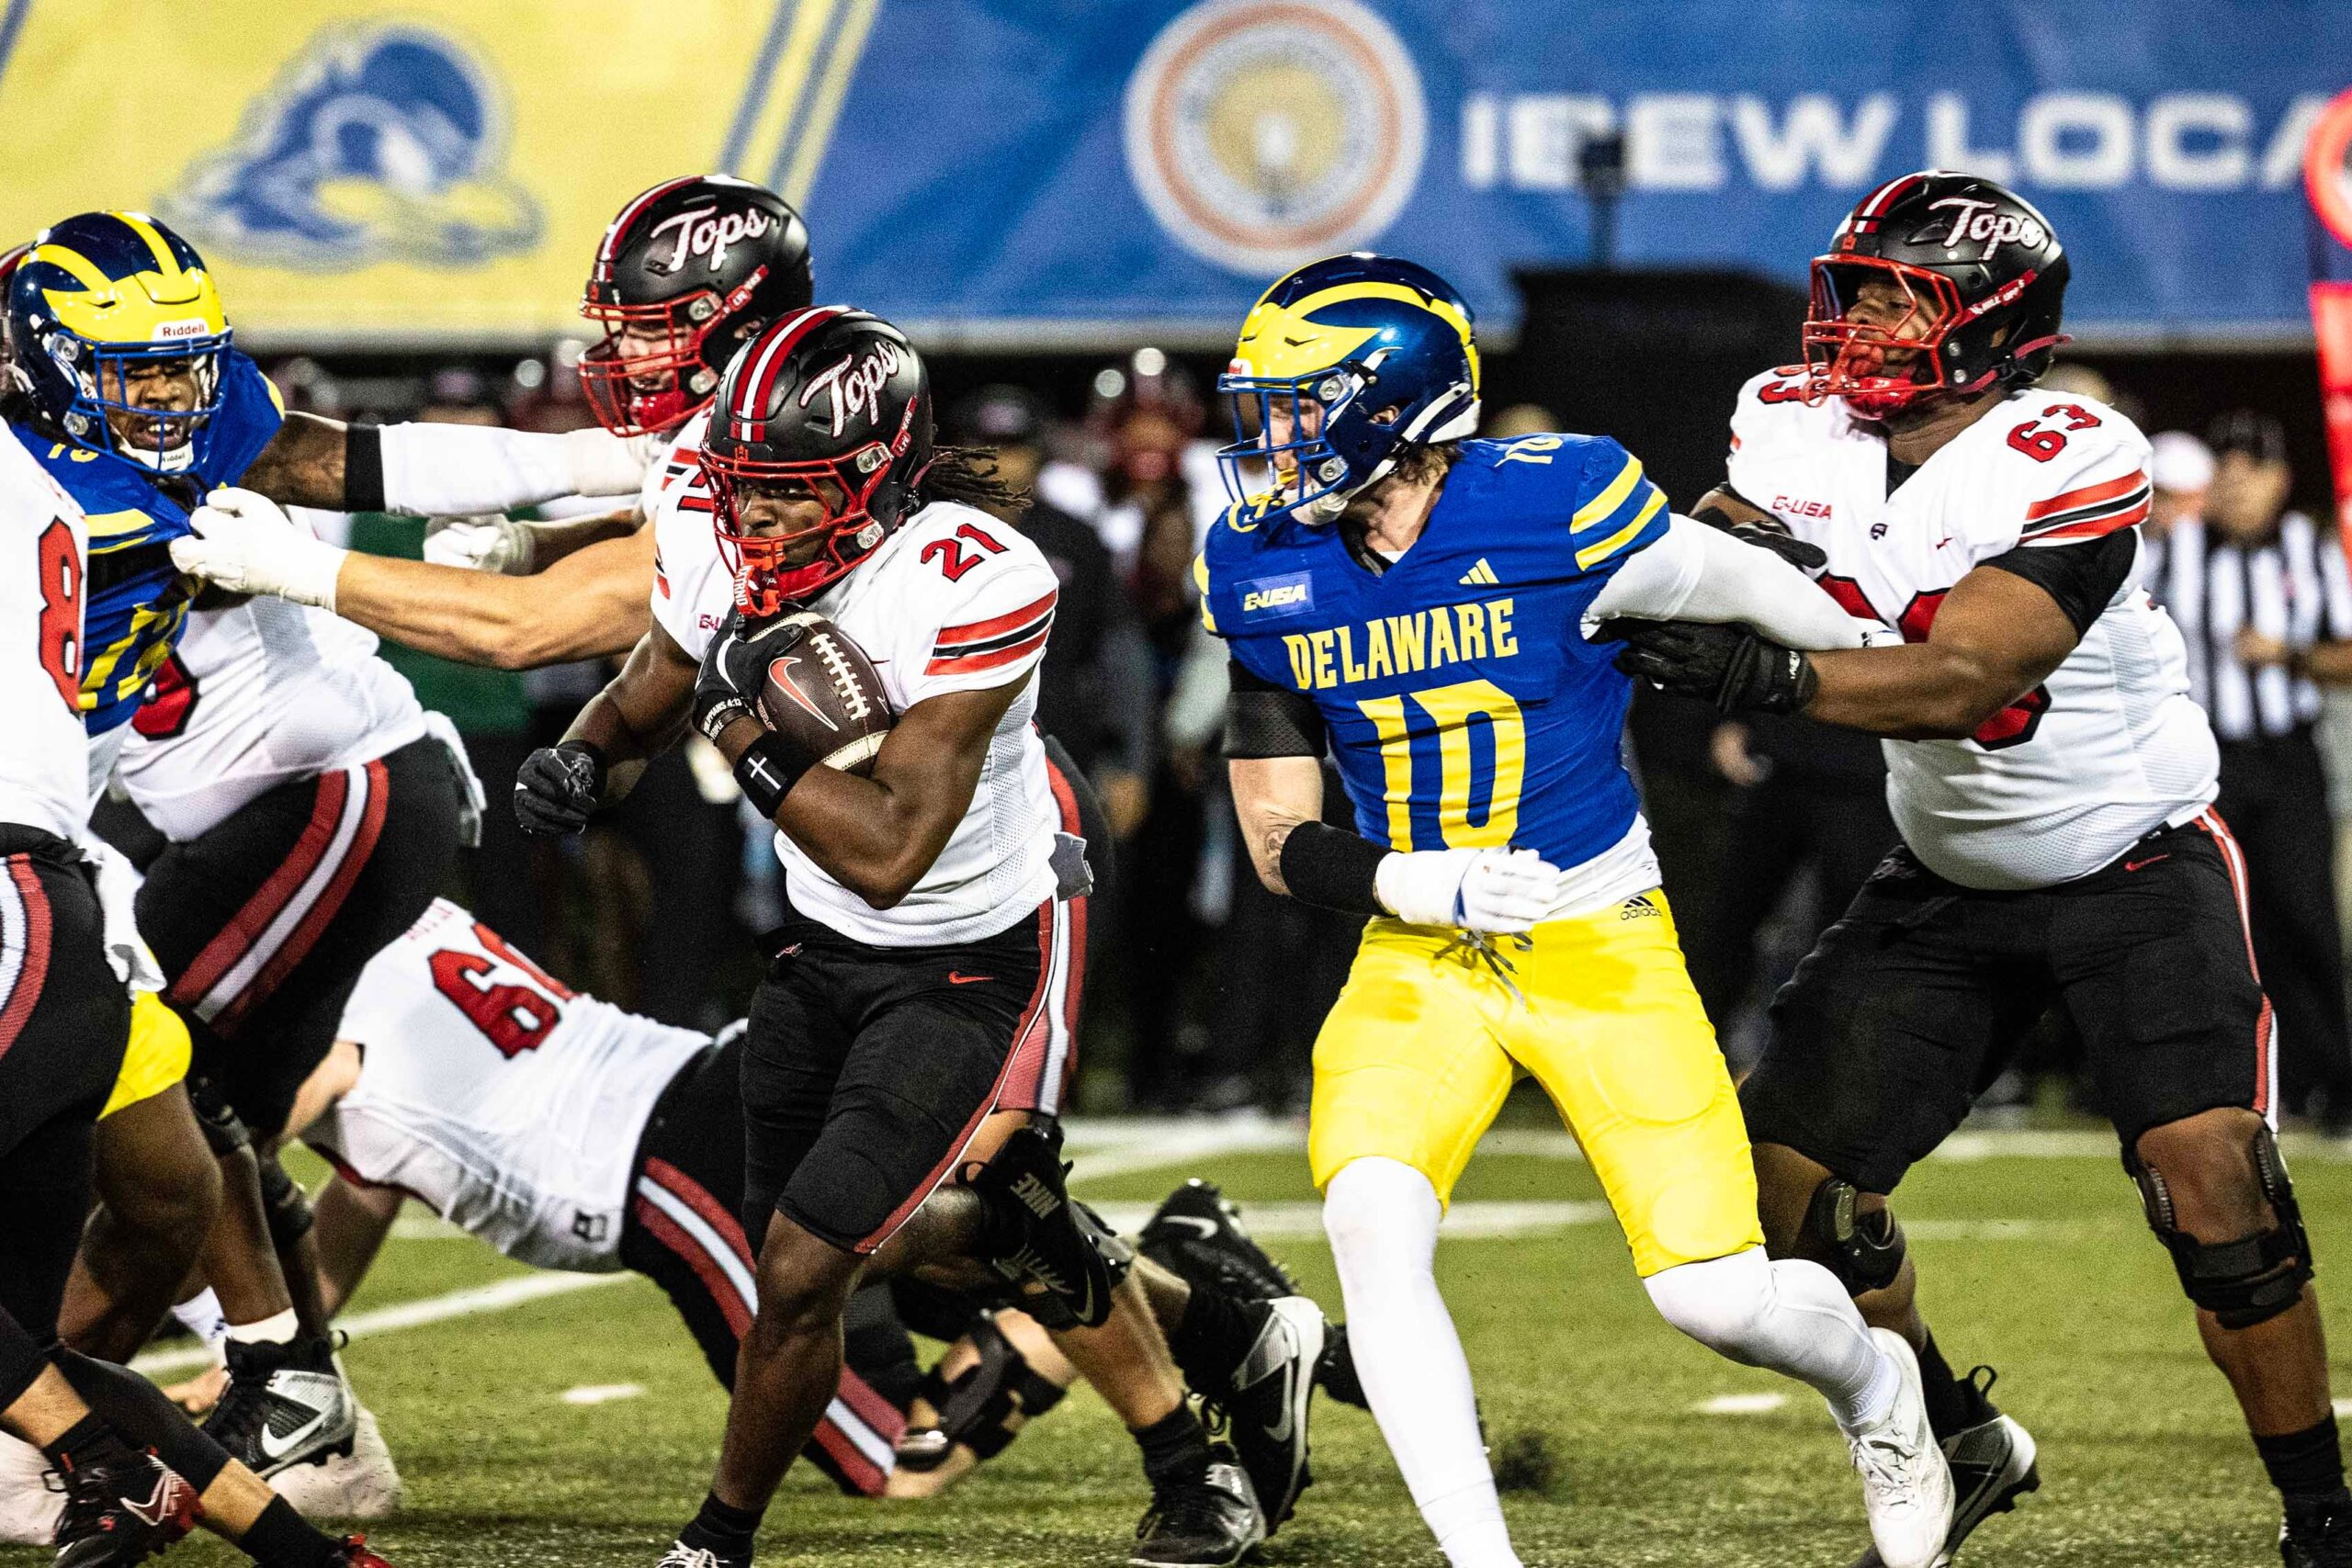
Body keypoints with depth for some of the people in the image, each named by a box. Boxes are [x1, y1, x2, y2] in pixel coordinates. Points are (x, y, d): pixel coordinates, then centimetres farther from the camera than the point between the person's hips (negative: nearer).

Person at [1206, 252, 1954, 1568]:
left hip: (1600, 949, -3)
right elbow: (1284, 843, 3)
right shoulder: (1268, 574, -3)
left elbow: (1760, 594, 0)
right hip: (1420, 962, 3)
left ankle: (1875, 1383, 30)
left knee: (1719, 1297, -6)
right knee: (1373, 1217, -24)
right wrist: (1424, 883, -18)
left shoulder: (1560, 511, -17)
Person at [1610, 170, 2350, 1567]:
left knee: (2212, 1185, -21)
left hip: (2139, 872, -6)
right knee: (1793, 1170, 0)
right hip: (1951, 886, 6)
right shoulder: (1803, 434, -6)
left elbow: (1962, 681, -35)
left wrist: (1769, 676, -47)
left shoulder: (2066, 466, -26)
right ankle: (1963, 1450, 22)